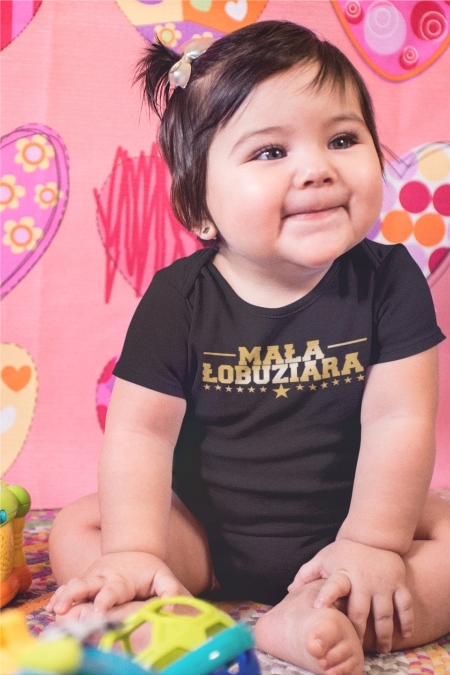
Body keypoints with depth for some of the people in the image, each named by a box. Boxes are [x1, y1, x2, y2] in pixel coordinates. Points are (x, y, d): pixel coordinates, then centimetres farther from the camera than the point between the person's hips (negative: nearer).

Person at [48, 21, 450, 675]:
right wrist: (134, 552, -23)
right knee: (76, 533, -15)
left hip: (343, 527, 0)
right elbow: (142, 429, -14)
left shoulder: (388, 278, -12)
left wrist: (373, 543, -20)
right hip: (205, 533, 1)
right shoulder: (178, 297, -12)